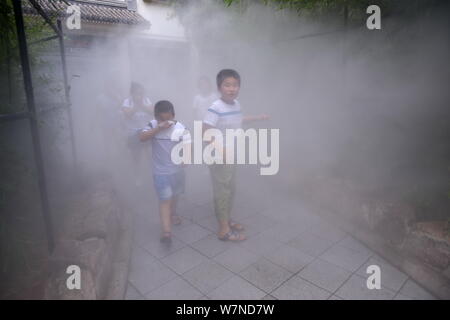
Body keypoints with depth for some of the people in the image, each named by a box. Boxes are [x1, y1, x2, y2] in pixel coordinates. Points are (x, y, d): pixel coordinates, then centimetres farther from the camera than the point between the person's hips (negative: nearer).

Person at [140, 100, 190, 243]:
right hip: (160, 171, -2)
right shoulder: (153, 125, -7)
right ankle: (166, 231, -6)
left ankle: (172, 214, 49)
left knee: (174, 195, 23)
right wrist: (158, 128, -28)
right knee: (165, 199, -6)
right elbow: (142, 138, -20)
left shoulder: (180, 128, -12)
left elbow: (188, 147, -9)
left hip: (177, 170, 2)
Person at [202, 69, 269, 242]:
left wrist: (257, 117, 36)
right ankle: (224, 230, 14)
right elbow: (205, 131, -25)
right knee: (222, 192, 1)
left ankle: (227, 220, 37)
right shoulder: (216, 108, -21)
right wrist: (220, 148, -34)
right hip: (219, 158, -8)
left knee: (230, 190, 19)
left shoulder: (236, 104, 4)